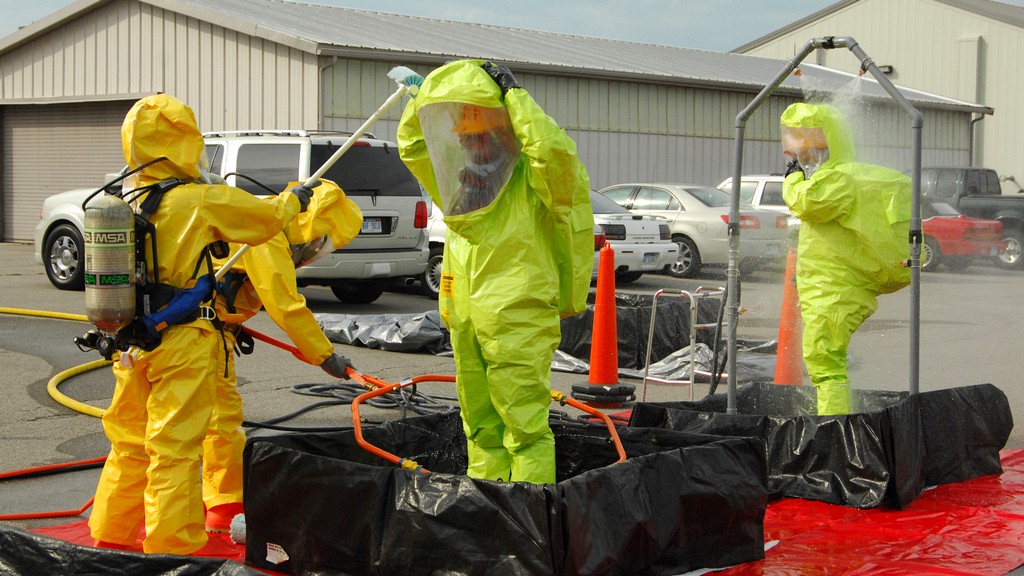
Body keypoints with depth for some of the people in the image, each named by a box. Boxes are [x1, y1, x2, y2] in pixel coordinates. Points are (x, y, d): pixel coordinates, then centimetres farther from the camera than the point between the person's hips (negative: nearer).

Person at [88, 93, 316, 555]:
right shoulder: (201, 201, -15)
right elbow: (266, 218, -2)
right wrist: (293, 200, 20)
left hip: (134, 344, 7)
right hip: (182, 347, -7)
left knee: (130, 446, 18)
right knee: (175, 450, -2)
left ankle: (111, 538, 28)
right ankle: (172, 549, 3)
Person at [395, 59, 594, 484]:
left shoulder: (533, 180, -9)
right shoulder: (463, 182, 14)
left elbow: (555, 150, -31)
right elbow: (413, 146, 23)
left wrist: (513, 95, -21)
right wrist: (426, 98, 7)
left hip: (518, 325, -8)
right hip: (465, 323, 8)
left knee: (525, 427, -6)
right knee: (481, 428, 15)